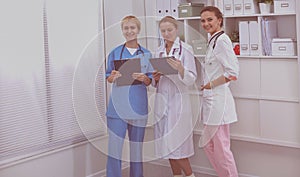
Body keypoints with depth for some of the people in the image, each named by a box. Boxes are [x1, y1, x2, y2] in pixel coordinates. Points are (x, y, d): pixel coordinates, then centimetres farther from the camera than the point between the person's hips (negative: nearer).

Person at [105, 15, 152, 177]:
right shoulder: (115, 53, 4)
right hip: (118, 106, -1)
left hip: (138, 106, 2)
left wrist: (143, 78, -13)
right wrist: (113, 76, -14)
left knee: (137, 147, 10)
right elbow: (108, 78, 8)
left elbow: (149, 82, 9)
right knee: (114, 146, -4)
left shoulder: (146, 54, 8)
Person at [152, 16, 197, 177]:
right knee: (166, 144, 8)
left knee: (176, 143, -7)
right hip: (161, 100, 6)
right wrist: (155, 78, -6)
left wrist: (180, 69, -29)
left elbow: (191, 79, -10)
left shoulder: (185, 49, -4)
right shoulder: (158, 51, 12)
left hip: (179, 99, -5)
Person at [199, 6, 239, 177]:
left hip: (219, 99, -10)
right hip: (211, 100, 10)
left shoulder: (222, 40, -14)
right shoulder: (213, 41, 15)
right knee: (208, 145, 17)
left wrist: (211, 84, -13)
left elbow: (233, 72, -21)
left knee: (221, 148, -1)